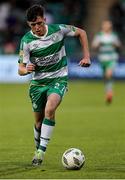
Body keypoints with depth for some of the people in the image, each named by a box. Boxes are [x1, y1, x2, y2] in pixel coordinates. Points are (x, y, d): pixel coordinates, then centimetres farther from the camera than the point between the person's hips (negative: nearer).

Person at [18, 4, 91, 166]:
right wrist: (26, 69, -35)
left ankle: (42, 150, -23)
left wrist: (86, 56, -1)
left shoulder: (58, 30, -12)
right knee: (39, 121, 6)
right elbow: (20, 70, -10)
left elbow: (81, 33, 7)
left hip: (58, 79, -2)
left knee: (49, 109, -27)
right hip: (38, 83, 2)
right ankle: (38, 151, 28)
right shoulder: (26, 41, -12)